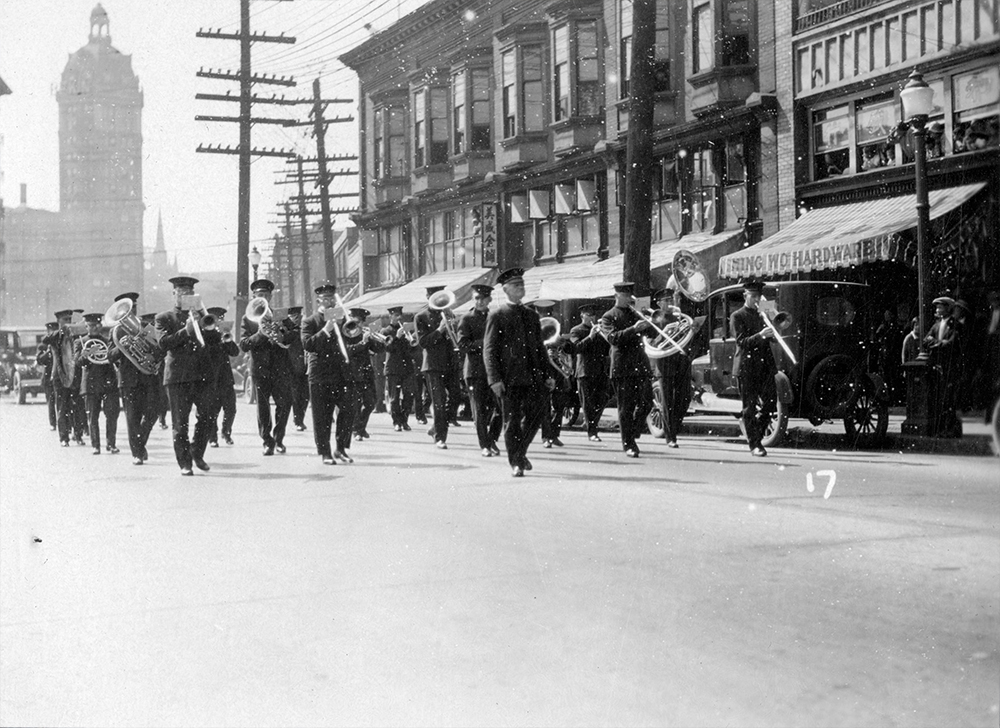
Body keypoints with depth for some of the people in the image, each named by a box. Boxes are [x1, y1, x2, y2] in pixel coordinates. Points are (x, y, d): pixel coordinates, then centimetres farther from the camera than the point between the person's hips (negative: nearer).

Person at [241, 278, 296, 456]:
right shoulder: (248, 319, 6)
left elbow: (295, 333, 2)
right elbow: (243, 345, -4)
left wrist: (283, 336, -19)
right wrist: (259, 334, -20)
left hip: (281, 367, 1)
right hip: (260, 368, -1)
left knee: (284, 404, -3)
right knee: (262, 407, -1)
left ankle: (278, 439, 14)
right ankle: (267, 441, 10)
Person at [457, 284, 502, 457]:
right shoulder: (467, 319, 3)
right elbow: (462, 345, -9)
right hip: (476, 370, -3)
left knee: (500, 408, -2)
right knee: (480, 410, -1)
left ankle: (492, 440, 18)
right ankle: (484, 446, 9)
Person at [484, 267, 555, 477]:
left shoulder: (532, 315, 17)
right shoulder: (497, 316, 0)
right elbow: (489, 349, -5)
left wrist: (547, 375, 12)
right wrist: (494, 379, -14)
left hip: (532, 376, 4)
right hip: (509, 378, -4)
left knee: (537, 413, -3)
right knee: (512, 421, 1)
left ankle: (520, 451, 20)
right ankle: (516, 463, 12)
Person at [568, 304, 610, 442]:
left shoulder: (599, 330, 21)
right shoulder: (576, 331, 1)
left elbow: (607, 349, 25)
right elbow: (576, 348, -16)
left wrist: (610, 350, 3)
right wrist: (590, 336, -23)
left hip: (601, 372, 5)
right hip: (586, 372, -5)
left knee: (601, 402, 4)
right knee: (588, 404, -3)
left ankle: (593, 425, 22)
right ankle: (591, 432, 2)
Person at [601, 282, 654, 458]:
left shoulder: (635, 313, 18)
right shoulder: (609, 317, 0)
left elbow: (652, 331, 17)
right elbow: (613, 338, -16)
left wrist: (646, 323, -4)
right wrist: (633, 329, -26)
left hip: (641, 364, 5)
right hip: (622, 368, -5)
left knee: (646, 402, 0)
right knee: (626, 407, -2)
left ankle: (633, 435, 22)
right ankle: (629, 445, 5)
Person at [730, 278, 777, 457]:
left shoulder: (761, 315, 19)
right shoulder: (737, 317, -2)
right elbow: (741, 342, -13)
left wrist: (772, 333, 0)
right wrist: (760, 335, -26)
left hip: (764, 366, 6)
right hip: (747, 367, -6)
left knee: (770, 402, -1)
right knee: (750, 407, -3)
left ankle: (756, 434, 18)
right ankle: (754, 445, 2)